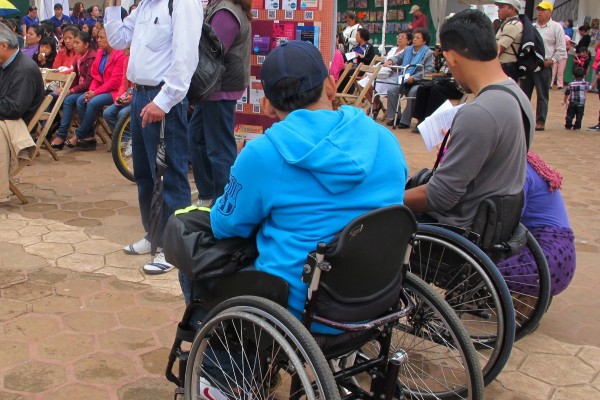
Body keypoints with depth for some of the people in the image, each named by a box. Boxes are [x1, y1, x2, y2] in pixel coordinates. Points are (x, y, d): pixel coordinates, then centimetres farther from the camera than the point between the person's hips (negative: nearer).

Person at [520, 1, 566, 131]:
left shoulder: (556, 27, -2)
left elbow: (561, 51, -4)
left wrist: (549, 62, -12)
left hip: (544, 67, -5)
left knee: (542, 96, 1)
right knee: (524, 94, 8)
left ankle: (540, 122, 7)